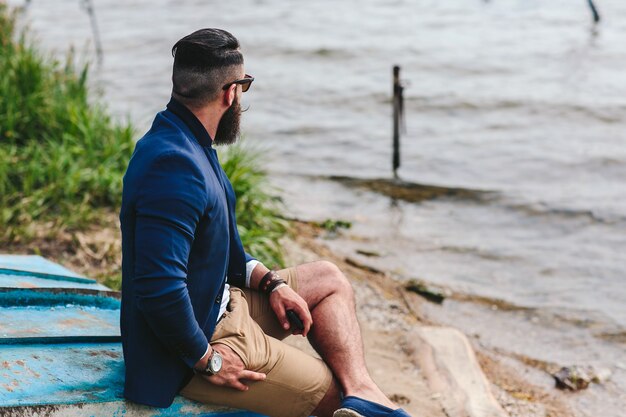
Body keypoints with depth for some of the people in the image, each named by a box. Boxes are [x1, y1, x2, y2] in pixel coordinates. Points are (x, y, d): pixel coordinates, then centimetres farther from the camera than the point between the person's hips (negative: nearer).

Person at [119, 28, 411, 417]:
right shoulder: (175, 165, -29)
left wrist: (268, 282, 6)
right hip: (198, 337, -11)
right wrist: (205, 359, -23)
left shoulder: (186, 141, 6)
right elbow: (160, 287, -35)